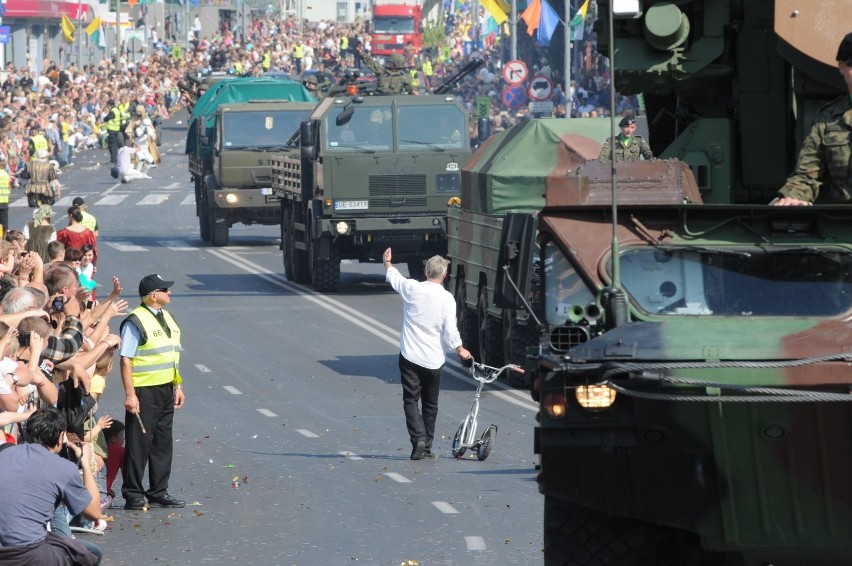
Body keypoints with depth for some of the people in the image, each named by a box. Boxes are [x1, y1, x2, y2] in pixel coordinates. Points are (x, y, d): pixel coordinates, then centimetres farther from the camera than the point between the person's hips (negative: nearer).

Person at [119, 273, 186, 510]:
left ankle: (158, 493, 18)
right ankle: (133, 495, 4)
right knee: (139, 443, -3)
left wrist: (178, 386, 17)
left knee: (163, 442, 11)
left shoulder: (167, 318, 13)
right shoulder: (135, 322, -13)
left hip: (166, 390, 8)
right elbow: (125, 360, -16)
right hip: (144, 391, -8)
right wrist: (130, 394, -20)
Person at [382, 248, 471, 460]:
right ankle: (427, 447, 17)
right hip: (433, 360, 1)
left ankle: (418, 439, -21)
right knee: (430, 404, 14)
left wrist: (387, 262, 36)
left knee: (411, 400, -1)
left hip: (410, 356, -1)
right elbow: (450, 331, -7)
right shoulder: (447, 298, -7)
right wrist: (460, 349, 11)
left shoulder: (412, 288, -6)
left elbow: (394, 278, 15)